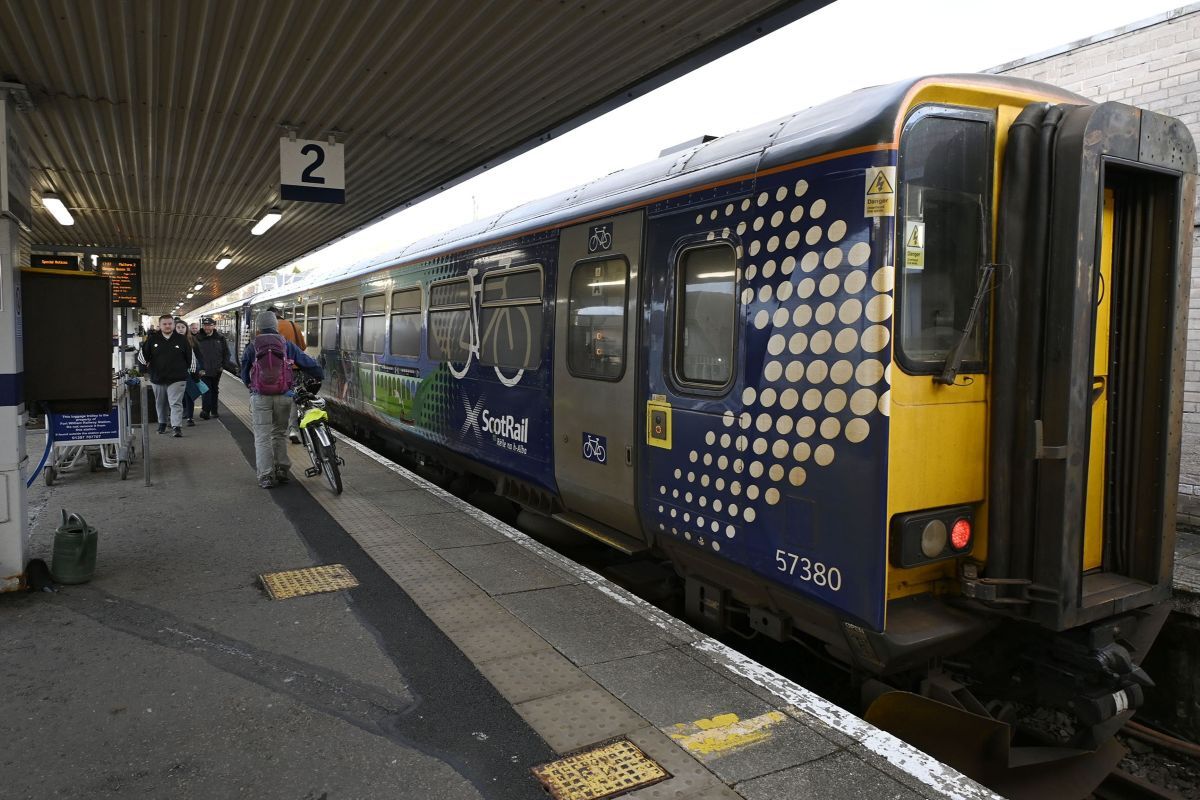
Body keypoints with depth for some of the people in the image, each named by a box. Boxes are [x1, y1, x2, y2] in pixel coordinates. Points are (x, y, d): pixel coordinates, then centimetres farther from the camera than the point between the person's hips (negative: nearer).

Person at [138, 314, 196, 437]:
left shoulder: (182, 339, 1)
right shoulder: (152, 339, 3)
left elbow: (190, 356, 6)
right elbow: (143, 354, 11)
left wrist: (193, 372, 7)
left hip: (177, 379, -3)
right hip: (157, 378, 3)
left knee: (176, 403, -11)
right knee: (160, 403, 17)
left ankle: (177, 427, -17)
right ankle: (162, 423, 35)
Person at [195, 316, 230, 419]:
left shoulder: (220, 337, 1)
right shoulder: (198, 338, -3)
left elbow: (227, 353, 7)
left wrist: (223, 365, 0)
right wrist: (199, 368, -8)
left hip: (217, 370, 3)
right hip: (204, 371, -2)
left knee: (215, 390, 13)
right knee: (206, 390, -9)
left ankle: (214, 410, 23)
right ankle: (205, 411, -10)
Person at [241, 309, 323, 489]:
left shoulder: (252, 347, 3)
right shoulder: (287, 345, 5)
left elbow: (244, 374, 11)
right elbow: (308, 363, 8)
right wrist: (319, 376, 23)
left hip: (260, 397, -1)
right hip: (284, 396, 2)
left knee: (262, 437, 2)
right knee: (280, 433, 17)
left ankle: (265, 476, -2)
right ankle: (282, 470, 17)